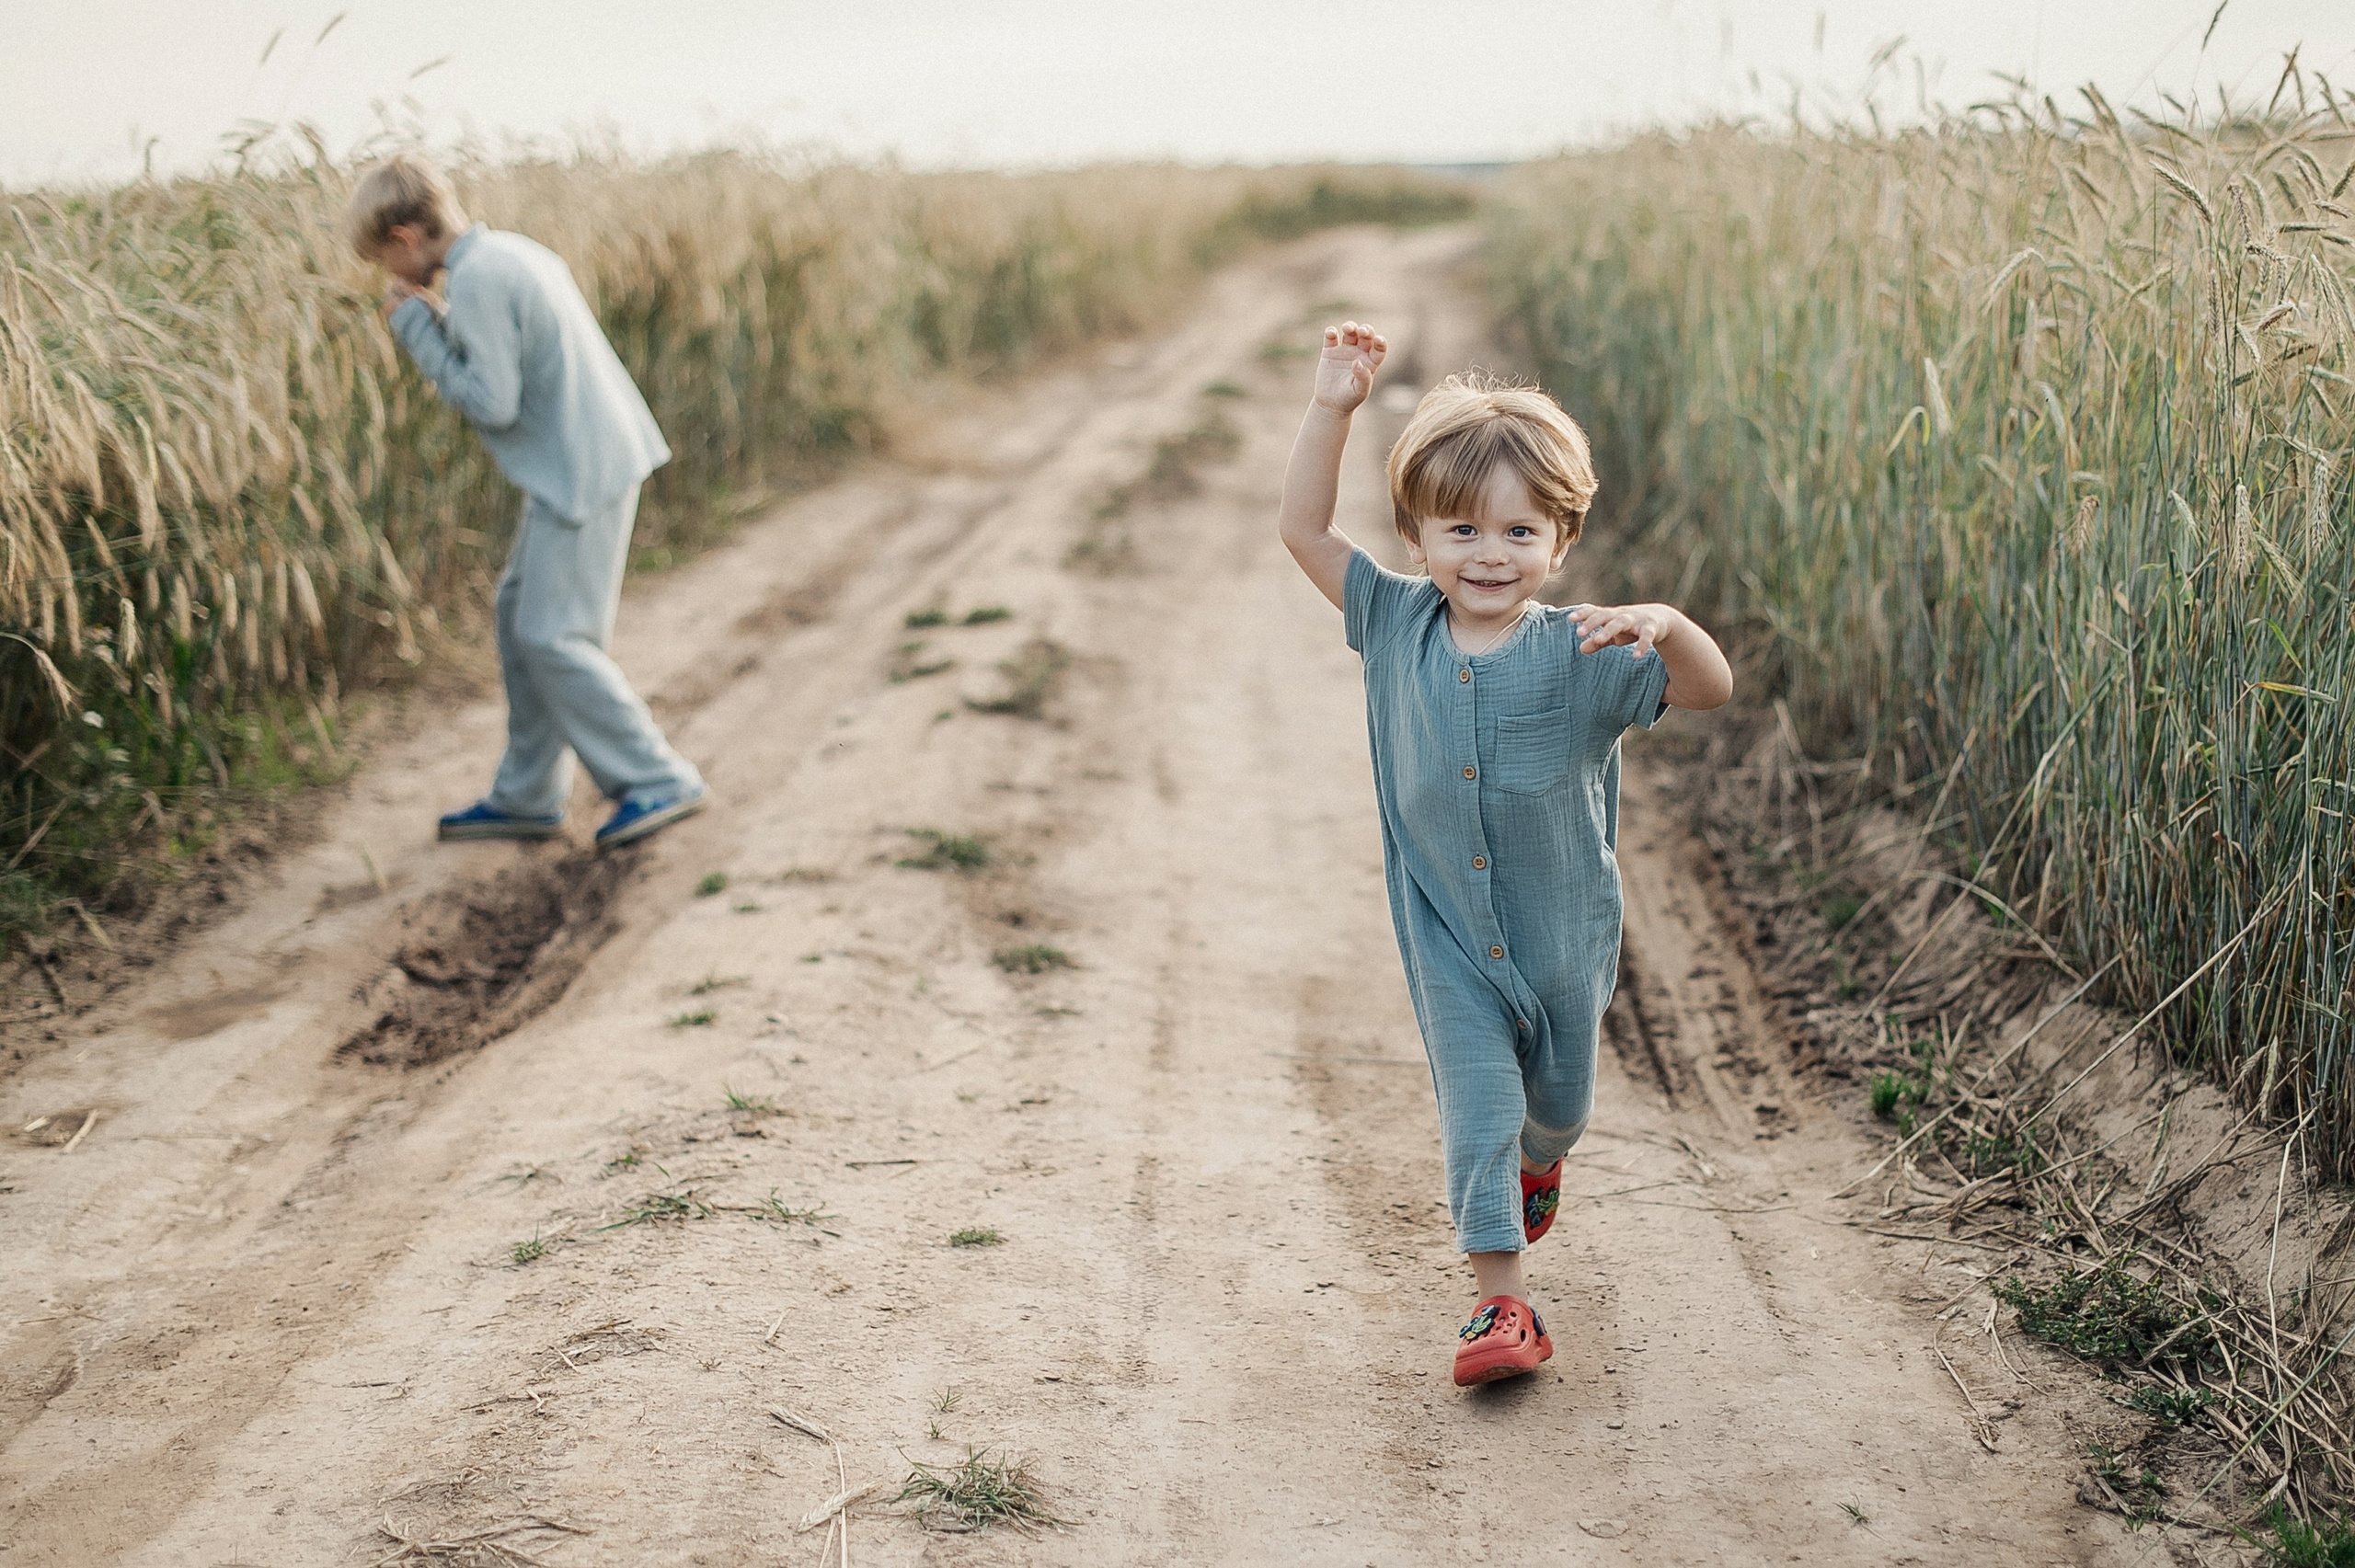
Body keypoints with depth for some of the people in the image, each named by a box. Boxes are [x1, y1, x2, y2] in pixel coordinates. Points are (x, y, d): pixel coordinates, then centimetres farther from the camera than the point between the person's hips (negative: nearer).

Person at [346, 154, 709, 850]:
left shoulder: (476, 278, -16)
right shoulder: (512, 253, 14)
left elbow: (491, 403, -18)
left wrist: (418, 329, -9)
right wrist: (433, 325, 8)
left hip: (579, 474, -10)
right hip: (594, 458, 10)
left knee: (552, 637, -5)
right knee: (521, 614, 15)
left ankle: (658, 781, -1)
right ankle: (526, 798, 21)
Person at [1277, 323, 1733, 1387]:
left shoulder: (1578, 656, -15)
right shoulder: (1396, 628, -8)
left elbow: (1712, 690, -20)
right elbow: (1304, 531, -6)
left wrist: (1666, 625, -41)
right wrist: (1333, 405, -15)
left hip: (1563, 933, 0)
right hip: (1447, 944, 0)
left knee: (1559, 1102, 21)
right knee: (1476, 1108, -6)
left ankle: (1535, 1167, 56)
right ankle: (1502, 1304, 2)